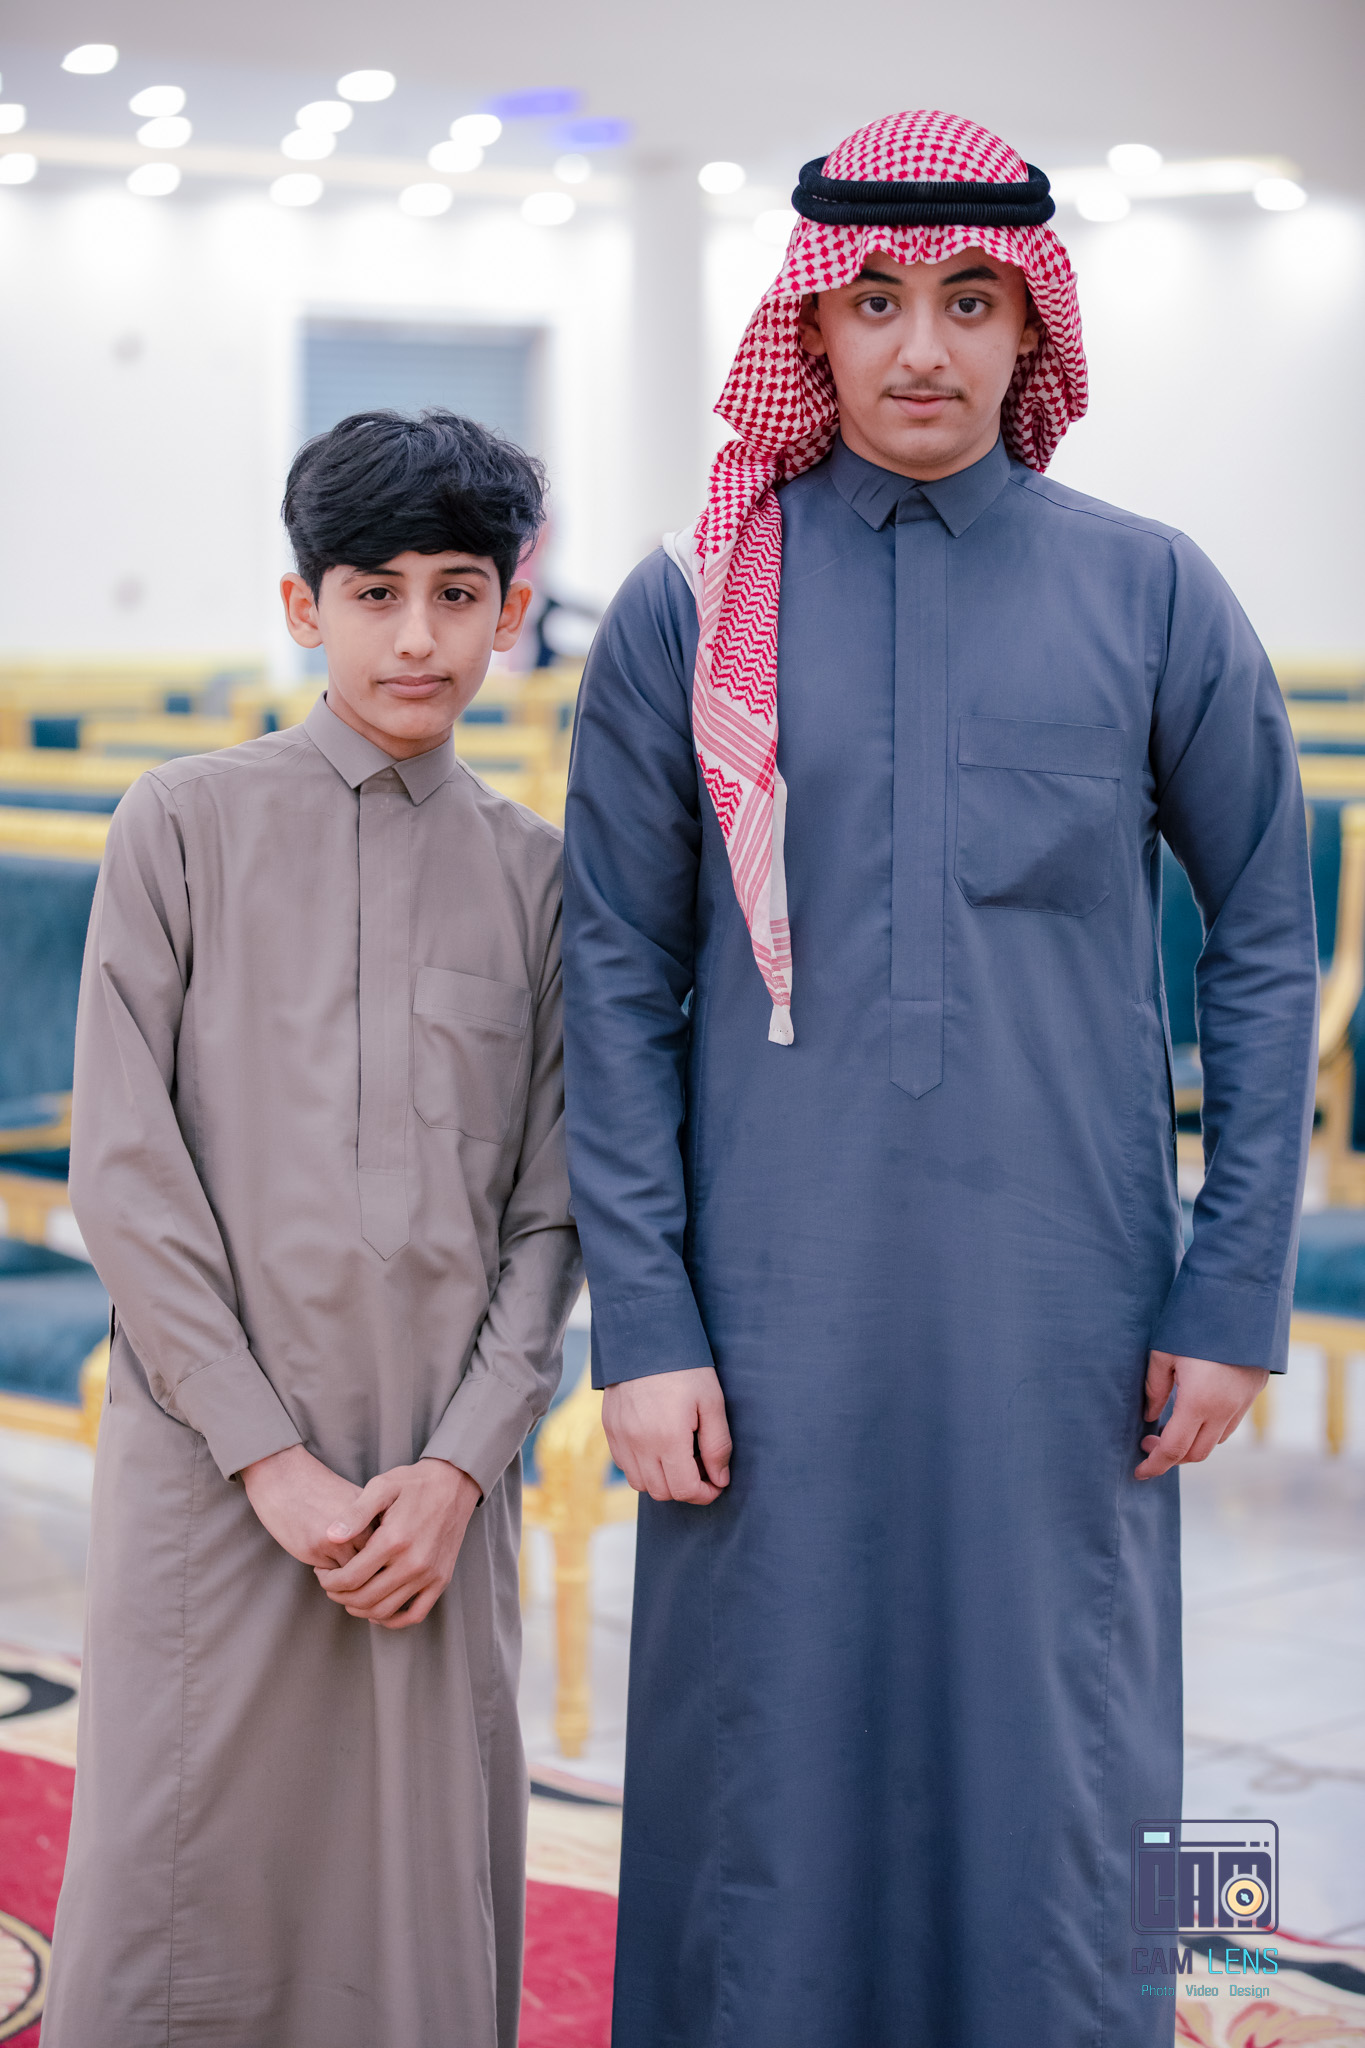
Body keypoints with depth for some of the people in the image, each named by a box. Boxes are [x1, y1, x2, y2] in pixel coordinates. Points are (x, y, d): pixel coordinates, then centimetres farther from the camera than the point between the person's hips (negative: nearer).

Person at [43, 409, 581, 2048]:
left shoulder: (533, 874, 9)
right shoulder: (187, 824, 2)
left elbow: (550, 1208, 7)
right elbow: (122, 1165, -3)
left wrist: (459, 1468, -6)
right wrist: (269, 1458, -8)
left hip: (441, 1485, 2)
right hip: (208, 1464, -2)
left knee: (423, 1909, 4)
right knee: (173, 1897, -1)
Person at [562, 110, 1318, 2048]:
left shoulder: (1150, 595, 4)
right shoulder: (688, 611, 3)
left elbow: (1266, 942, 7)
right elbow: (619, 988, 3)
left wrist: (1237, 1292, 2)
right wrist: (643, 1327, -3)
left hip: (1061, 1314, 0)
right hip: (776, 1319, 0)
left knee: (1057, 1786, 5)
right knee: (768, 1790, 5)